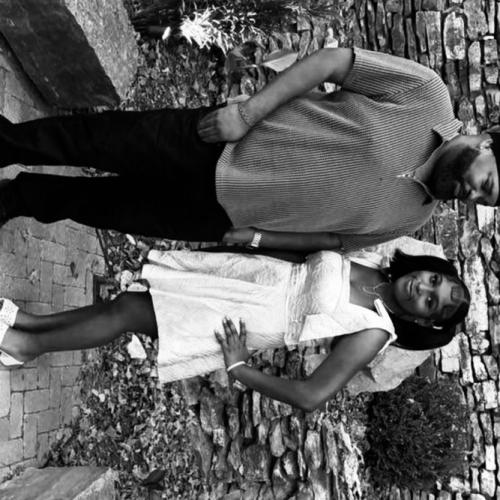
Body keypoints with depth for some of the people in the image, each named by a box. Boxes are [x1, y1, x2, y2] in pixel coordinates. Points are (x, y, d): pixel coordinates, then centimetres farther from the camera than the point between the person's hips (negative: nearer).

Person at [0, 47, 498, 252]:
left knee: (101, 205, 8)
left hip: (220, 216, 2)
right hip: (212, 141, -2)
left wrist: (252, 237, -3)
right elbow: (331, 60, -12)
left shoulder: (409, 219, 0)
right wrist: (248, 109, -19)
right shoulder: (428, 96, -11)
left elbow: (325, 237, 8)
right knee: (96, 139, 0)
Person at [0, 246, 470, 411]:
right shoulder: (370, 253, 0)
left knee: (127, 311, -7)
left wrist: (237, 368, -18)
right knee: (128, 300, 0)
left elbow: (309, 396, -20)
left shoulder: (373, 332, -15)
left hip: (233, 327, -4)